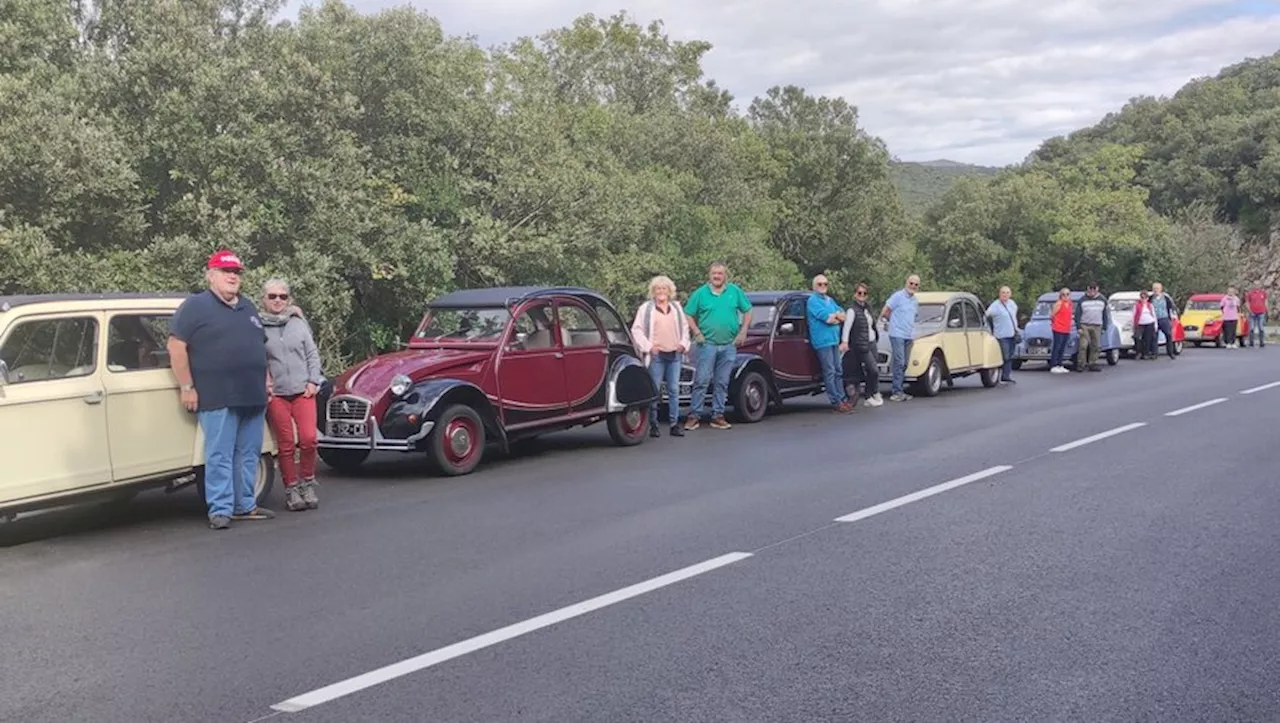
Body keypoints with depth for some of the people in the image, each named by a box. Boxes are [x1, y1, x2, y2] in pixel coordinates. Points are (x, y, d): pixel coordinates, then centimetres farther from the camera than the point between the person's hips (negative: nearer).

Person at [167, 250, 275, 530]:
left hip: (253, 397, 7)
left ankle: (245, 506, 18)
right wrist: (187, 387, -11)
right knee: (220, 455, -5)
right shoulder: (196, 306, -2)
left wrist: (266, 378, 18)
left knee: (249, 454, 10)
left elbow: (261, 346, 27)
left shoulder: (248, 307, 19)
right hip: (217, 398, -6)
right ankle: (220, 510, -1)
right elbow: (176, 346, -8)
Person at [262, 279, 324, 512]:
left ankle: (307, 482, 12)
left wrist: (313, 381, 2)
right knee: (286, 444, 0)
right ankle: (291, 488, 12)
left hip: (302, 391, 2)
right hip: (275, 394, -2)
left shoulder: (299, 323, 10)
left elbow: (312, 354, 11)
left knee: (308, 438, -7)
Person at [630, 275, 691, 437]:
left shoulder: (676, 307, 17)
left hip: (675, 354, 4)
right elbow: (636, 330, 0)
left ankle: (675, 424, 7)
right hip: (656, 355, -3)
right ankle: (653, 424, 2)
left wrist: (683, 344, 7)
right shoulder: (646, 308, 4)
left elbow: (685, 327, 23)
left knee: (674, 390, 3)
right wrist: (648, 346, -9)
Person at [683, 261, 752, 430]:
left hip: (729, 345, 3)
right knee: (702, 381, -7)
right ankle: (694, 416, -3)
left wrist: (743, 331, 3)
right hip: (708, 344, -2)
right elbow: (688, 315, 3)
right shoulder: (700, 293, 0)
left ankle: (718, 416, 13)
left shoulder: (735, 291, 6)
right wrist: (697, 333, -6)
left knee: (722, 383, 7)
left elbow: (747, 311, 13)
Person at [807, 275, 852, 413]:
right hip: (823, 340, -8)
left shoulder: (830, 300, 19)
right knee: (830, 372, -7)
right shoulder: (813, 300, -7)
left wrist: (834, 316, -9)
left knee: (837, 371, 11)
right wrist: (837, 316, 0)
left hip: (834, 339, 8)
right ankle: (836, 402, -7)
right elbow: (828, 318, -18)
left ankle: (843, 399, 16)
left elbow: (843, 316, 10)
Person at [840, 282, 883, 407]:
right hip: (861, 345, -8)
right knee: (874, 370, -10)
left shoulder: (867, 308, 13)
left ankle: (869, 397, 16)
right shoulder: (852, 310, -12)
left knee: (871, 371, 9)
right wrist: (845, 341, -32)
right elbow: (846, 326, -22)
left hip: (872, 343, 8)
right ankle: (875, 394, 8)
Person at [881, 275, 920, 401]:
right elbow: (884, 313, -5)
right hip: (897, 335, -7)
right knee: (899, 363, -11)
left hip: (909, 336, 7)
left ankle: (898, 391, 12)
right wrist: (895, 322, 9)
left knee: (904, 365, 7)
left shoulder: (915, 301, 14)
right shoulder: (898, 296, -7)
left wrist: (913, 334, 14)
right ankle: (897, 392, -10)